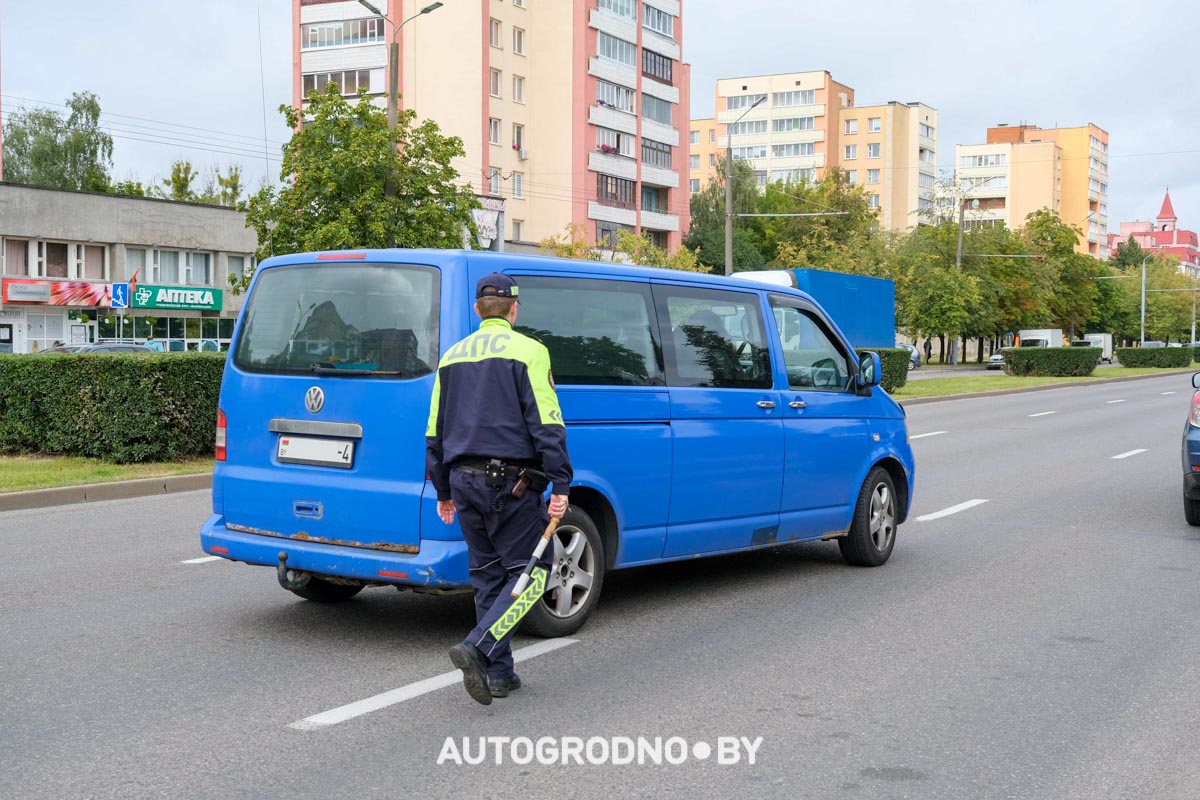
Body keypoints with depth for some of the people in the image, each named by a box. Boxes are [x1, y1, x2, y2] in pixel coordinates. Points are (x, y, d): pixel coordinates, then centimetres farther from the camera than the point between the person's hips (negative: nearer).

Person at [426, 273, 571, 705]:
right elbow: (546, 424, -12)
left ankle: (499, 673, 13)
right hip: (511, 480, -6)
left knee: (488, 575, 13)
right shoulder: (528, 351, -5)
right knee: (527, 571, 1)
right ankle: (477, 648, -17)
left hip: (464, 479, 6)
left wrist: (443, 491, 24)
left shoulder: (452, 356, 14)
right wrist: (560, 484, -11)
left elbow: (435, 432, 17)